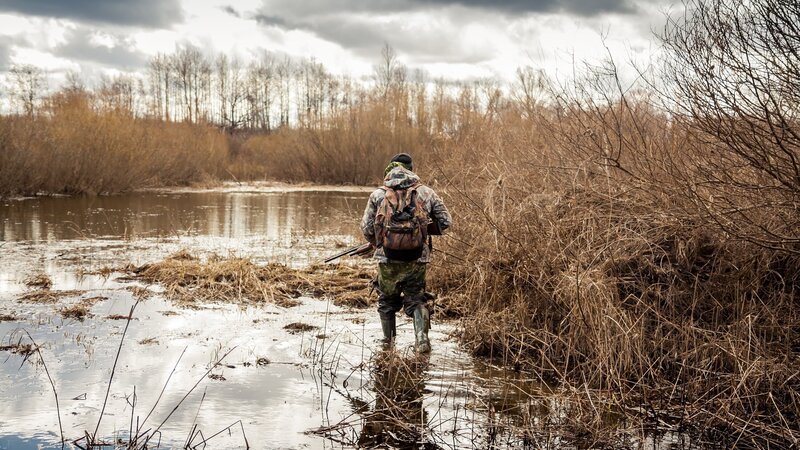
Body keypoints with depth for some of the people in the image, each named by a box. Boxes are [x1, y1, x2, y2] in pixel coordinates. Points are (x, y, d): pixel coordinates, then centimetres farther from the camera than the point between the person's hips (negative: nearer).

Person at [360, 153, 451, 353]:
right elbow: (445, 221, 3)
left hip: (387, 259, 0)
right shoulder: (426, 193, 0)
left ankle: (388, 341, 31)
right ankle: (422, 339, -4)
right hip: (417, 259, 0)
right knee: (416, 299, 14)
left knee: (387, 300, 21)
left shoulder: (378, 194, 0)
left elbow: (366, 228, 0)